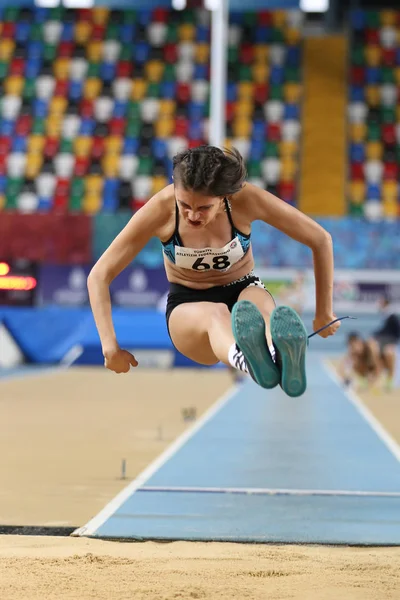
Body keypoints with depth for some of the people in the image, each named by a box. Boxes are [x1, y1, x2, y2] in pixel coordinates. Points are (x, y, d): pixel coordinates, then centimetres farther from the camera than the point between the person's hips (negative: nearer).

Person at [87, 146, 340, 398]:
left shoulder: (245, 198, -20)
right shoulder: (161, 209, -20)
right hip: (188, 306, -1)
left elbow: (321, 240, -11)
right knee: (216, 315, -40)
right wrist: (110, 346, -24)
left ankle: (285, 360, -77)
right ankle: (251, 362, -78)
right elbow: (99, 276, -16)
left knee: (261, 305, -39)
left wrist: (324, 313, -7)